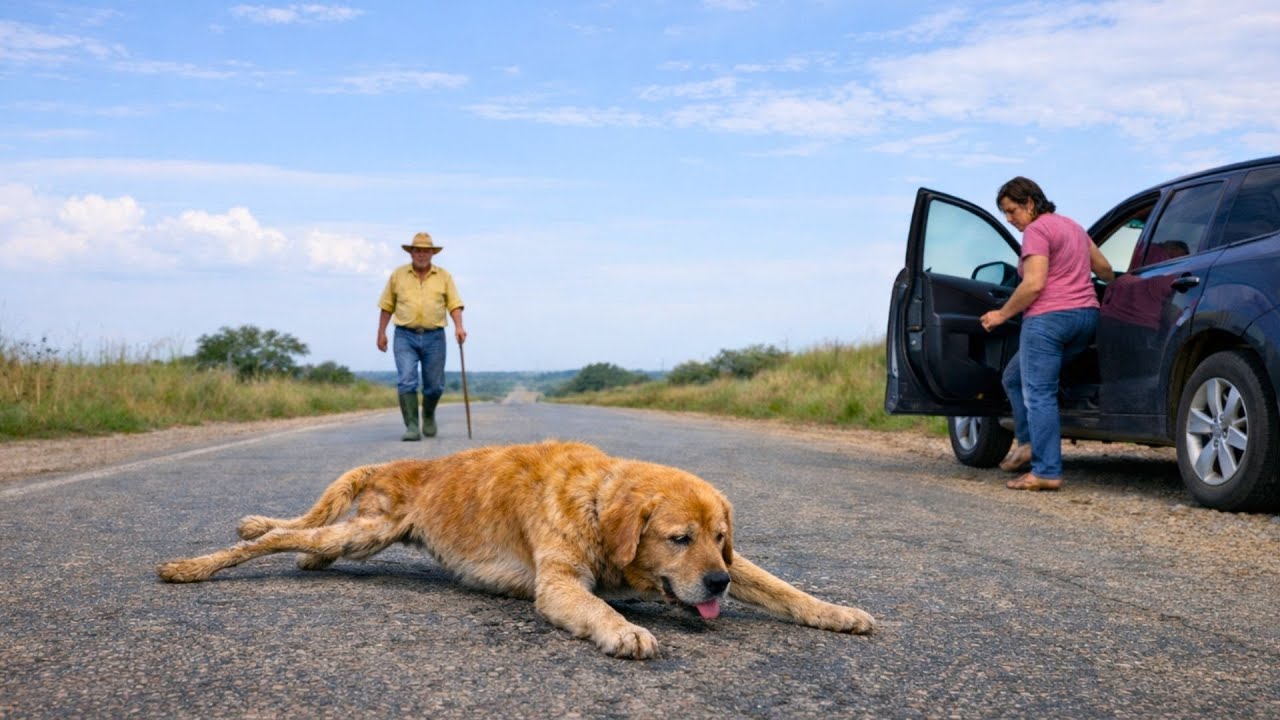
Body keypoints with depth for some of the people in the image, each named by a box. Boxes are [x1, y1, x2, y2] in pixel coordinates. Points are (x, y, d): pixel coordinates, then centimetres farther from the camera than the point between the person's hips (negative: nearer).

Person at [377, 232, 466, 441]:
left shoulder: (444, 276, 5)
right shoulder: (398, 275, 6)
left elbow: (454, 304, -1)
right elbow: (387, 306, 9)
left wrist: (459, 327, -16)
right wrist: (381, 333, 6)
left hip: (434, 337, 1)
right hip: (405, 337, -1)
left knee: (434, 385, 5)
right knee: (407, 381, -13)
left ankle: (428, 415, 34)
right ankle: (411, 427, -13)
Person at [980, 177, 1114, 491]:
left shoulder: (1036, 231, -8)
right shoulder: (1072, 226, 21)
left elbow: (1034, 284, -17)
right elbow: (1105, 268, 28)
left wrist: (1002, 314, -8)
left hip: (1049, 318, -10)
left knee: (1039, 394, -8)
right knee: (1014, 378, 20)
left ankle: (1047, 472, -10)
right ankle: (1029, 444, 13)